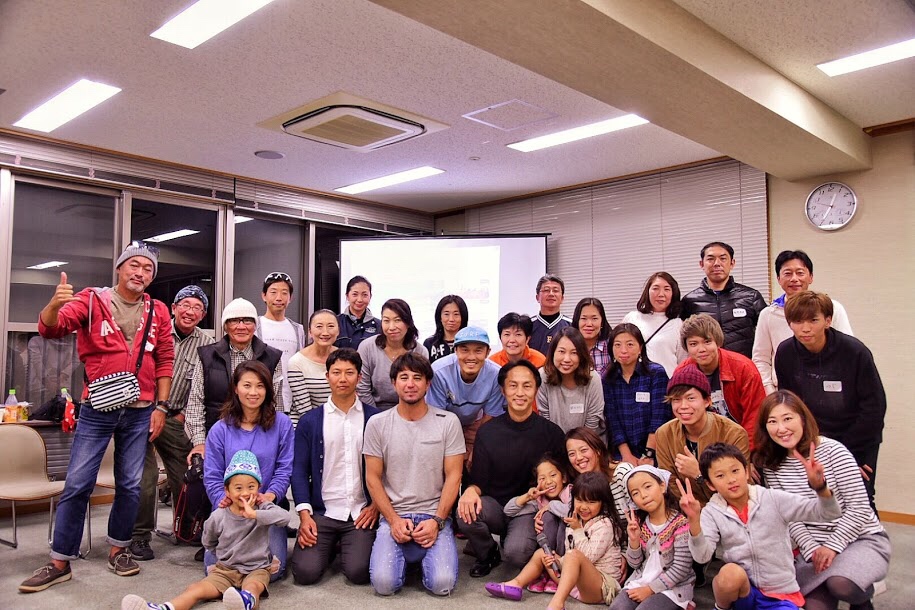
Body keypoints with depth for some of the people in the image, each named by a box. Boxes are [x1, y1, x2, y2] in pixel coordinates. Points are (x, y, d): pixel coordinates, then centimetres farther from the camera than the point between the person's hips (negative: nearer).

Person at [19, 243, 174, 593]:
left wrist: (161, 406, 3)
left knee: (130, 485, 10)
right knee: (77, 484, 1)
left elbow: (165, 361, 7)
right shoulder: (91, 301, -2)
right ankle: (60, 562, 13)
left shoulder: (158, 312, 5)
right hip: (97, 410, -2)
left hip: (140, 412, 2)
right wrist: (55, 305, -36)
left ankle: (118, 550, 26)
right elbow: (51, 328, -14)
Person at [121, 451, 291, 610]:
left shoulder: (263, 509, -7)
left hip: (256, 570, -4)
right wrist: (225, 557, 9)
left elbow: (285, 517, -29)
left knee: (252, 587, -38)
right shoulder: (218, 517, -1)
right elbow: (209, 543, 19)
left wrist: (254, 514, -32)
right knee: (196, 589, -20)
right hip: (225, 569, 4)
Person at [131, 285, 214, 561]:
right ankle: (139, 536, 11)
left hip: (176, 417, 2)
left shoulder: (206, 345, 1)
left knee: (186, 475, 6)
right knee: (145, 476, -5)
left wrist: (184, 414, -2)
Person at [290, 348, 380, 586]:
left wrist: (376, 506, -4)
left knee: (358, 571, -19)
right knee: (306, 572, -16)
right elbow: (299, 470, 4)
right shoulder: (309, 421, 6)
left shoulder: (374, 419, 4)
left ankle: (346, 548, 16)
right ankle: (328, 547, 17)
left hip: (361, 513, -1)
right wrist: (305, 514, -6)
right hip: (321, 512, 1)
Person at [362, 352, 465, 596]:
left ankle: (423, 554, 13)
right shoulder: (377, 424, 2)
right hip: (393, 516, 1)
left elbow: (453, 477, -1)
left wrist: (436, 521, -11)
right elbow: (373, 478, 3)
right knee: (384, 583, -20)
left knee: (442, 583, -21)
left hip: (435, 516, 0)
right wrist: (394, 520, -8)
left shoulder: (448, 422, 0)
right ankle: (404, 554, 14)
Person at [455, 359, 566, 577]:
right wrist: (471, 490, -24)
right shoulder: (487, 432, -1)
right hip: (494, 506, 2)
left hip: (529, 510, -1)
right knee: (466, 512, -30)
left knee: (517, 552, -30)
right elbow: (478, 479, 0)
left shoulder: (551, 433, -3)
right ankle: (487, 555, 3)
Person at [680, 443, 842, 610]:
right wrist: (694, 520, -36)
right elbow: (702, 556, -19)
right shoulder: (712, 512, -5)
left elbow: (828, 514, -9)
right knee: (731, 573, -34)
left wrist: (819, 485, -29)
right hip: (742, 592, 2)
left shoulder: (773, 499, -6)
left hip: (780, 595, -1)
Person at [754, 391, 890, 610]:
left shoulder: (832, 451, -15)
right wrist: (812, 549, -15)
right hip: (812, 545, 4)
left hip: (862, 538, -3)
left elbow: (858, 507, -14)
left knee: (840, 583, -32)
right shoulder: (771, 464, -3)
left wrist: (832, 547, -17)